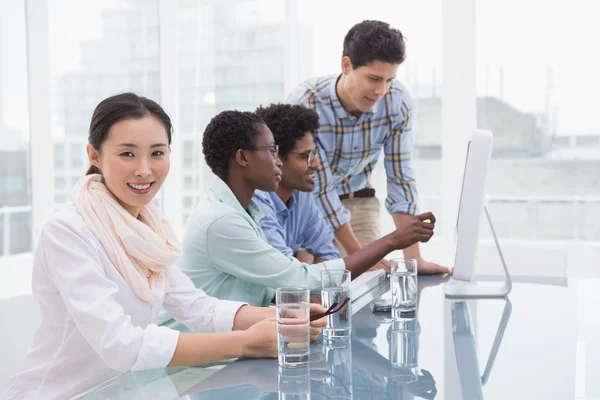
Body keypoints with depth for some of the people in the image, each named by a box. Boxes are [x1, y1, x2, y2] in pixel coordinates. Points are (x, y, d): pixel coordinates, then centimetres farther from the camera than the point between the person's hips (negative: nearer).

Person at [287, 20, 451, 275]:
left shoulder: (398, 102, -20)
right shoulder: (305, 104, -30)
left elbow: (400, 179, -15)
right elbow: (320, 189, -27)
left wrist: (414, 257, -21)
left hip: (358, 202, 3)